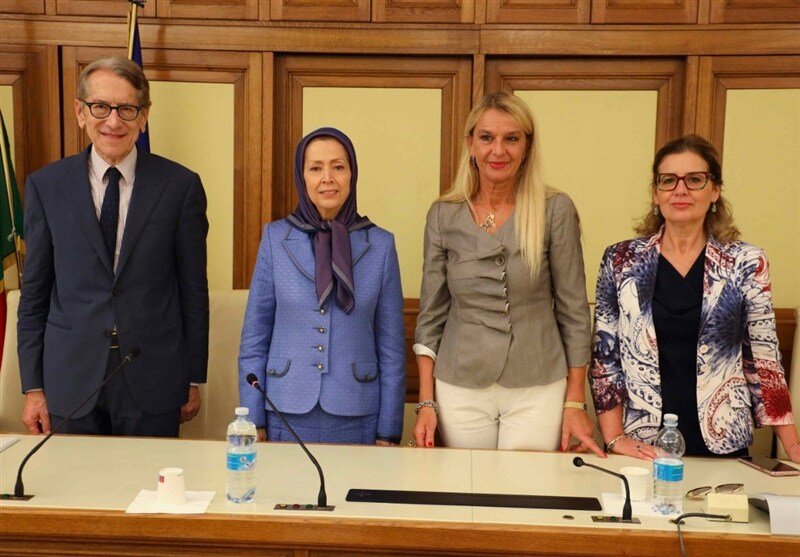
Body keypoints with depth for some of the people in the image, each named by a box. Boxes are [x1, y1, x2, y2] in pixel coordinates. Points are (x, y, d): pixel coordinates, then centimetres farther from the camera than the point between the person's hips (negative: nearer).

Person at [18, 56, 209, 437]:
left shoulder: (180, 186, -3)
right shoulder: (45, 186, 2)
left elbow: (193, 291, 1)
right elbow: (34, 294, 5)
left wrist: (194, 380, 3)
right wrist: (33, 387, 3)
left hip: (153, 387, -1)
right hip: (71, 384, 1)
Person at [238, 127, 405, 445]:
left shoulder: (380, 244, -2)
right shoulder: (276, 237, 0)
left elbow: (391, 345, 1)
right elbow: (254, 336, 3)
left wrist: (388, 433, 0)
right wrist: (253, 420, -1)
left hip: (355, 419, 0)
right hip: (287, 415, 0)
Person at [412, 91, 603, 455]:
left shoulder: (556, 210, -5)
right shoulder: (443, 215, 0)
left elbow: (573, 310, -1)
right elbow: (431, 314, 4)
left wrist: (575, 403, -2)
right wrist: (426, 402, 0)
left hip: (538, 390, -1)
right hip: (460, 389, 2)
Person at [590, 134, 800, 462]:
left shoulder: (746, 263, -1)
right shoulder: (621, 261, -1)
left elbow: (764, 360, 1)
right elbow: (604, 356, 0)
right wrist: (614, 438, -7)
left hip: (722, 443, 0)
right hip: (642, 447, 0)